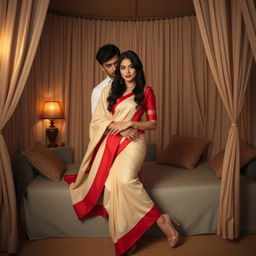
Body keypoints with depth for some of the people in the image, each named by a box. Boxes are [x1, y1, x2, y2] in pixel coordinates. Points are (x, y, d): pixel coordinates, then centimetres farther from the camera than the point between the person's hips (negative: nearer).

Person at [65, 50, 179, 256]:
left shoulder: (146, 91, 7)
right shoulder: (109, 91, 16)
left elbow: (153, 124, 5)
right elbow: (97, 120, 9)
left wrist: (130, 123, -11)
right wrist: (115, 125, -10)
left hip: (133, 142, -4)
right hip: (110, 142, 5)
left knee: (125, 179, -32)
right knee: (107, 183, -20)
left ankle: (160, 219, -19)